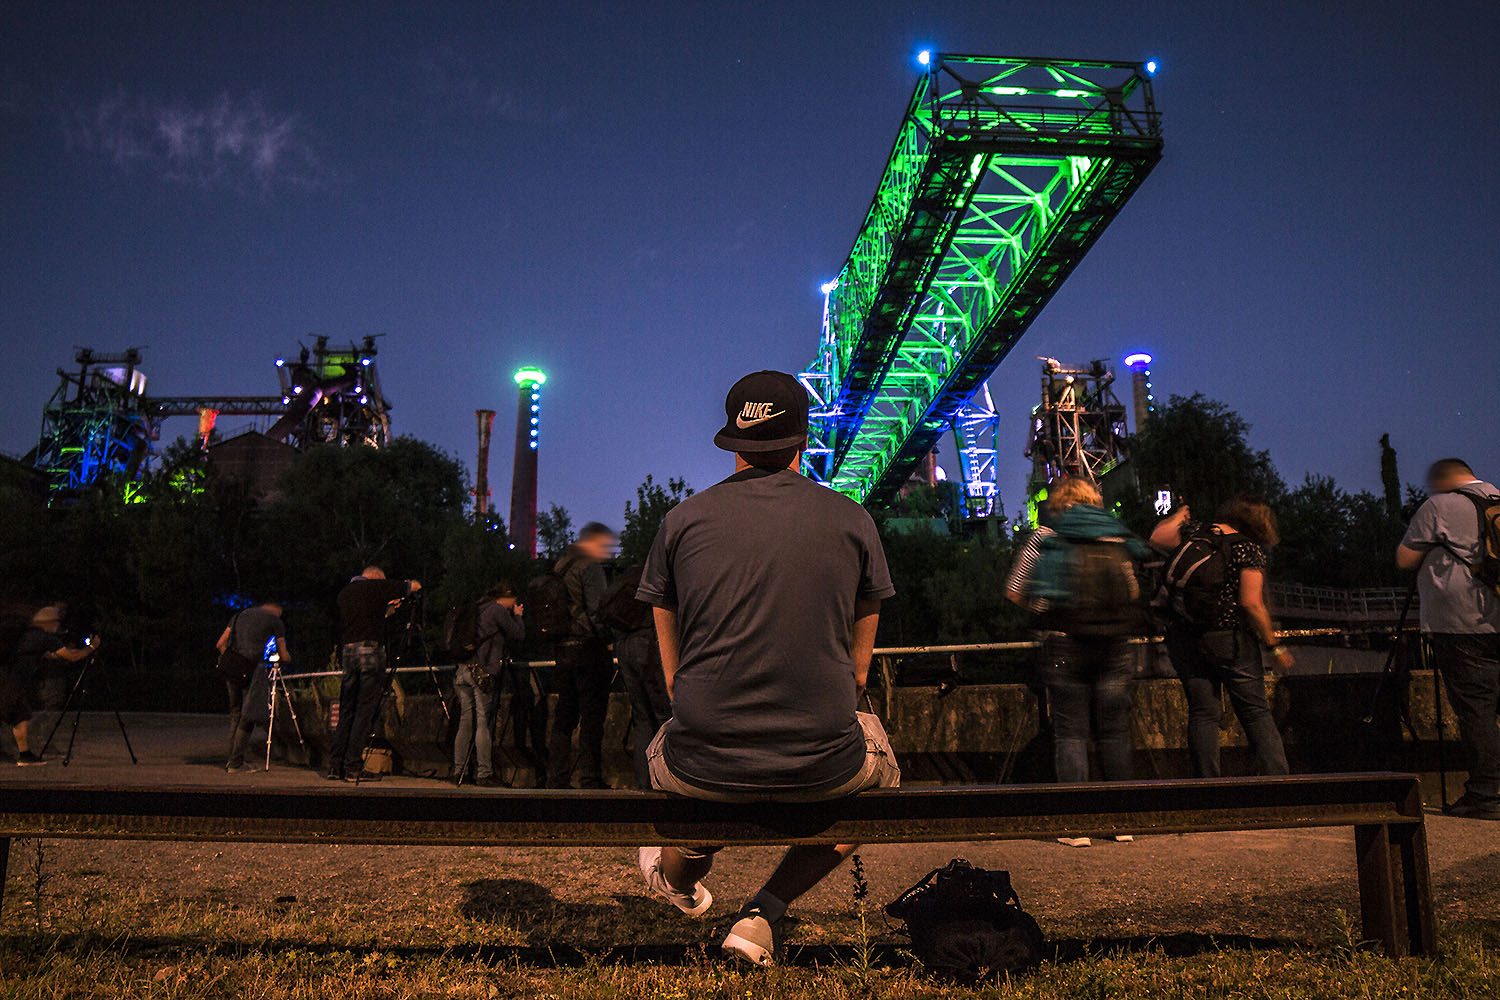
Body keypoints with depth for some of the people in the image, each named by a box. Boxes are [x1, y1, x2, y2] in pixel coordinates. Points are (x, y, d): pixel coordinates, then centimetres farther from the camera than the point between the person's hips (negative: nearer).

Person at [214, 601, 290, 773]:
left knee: (236, 712, 15)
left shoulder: (240, 615, 23)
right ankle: (235, 763, -1)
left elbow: (220, 645, 20)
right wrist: (288, 658, 36)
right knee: (249, 715, 0)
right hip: (253, 667, -6)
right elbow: (284, 657, 14)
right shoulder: (275, 621, 9)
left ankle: (232, 760, 16)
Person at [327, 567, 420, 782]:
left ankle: (334, 766, 9)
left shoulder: (344, 593, 21)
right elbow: (413, 586, 8)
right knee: (365, 710, -4)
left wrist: (385, 612, 34)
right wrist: (412, 585, 30)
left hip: (347, 651, 6)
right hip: (370, 651, -6)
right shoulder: (375, 586, 2)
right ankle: (353, 768, -6)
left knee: (346, 711, 11)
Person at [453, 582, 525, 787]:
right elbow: (518, 635, -1)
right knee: (484, 722, -5)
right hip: (483, 672, -8)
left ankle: (458, 772, 11)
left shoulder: (478, 610, 20)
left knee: (465, 722, 10)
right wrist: (517, 616, 15)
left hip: (464, 669, 8)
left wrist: (513, 616, 25)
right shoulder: (498, 610, -3)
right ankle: (483, 774, -4)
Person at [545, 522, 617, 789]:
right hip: (588, 647, -8)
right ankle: (590, 779, -2)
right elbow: (595, 611, -18)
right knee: (592, 717, -3)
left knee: (564, 716, 12)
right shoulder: (590, 568, -9)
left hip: (563, 650, 8)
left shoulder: (560, 568, 18)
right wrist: (610, 639, -11)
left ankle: (557, 779, 15)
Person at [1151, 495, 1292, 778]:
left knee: (1202, 712, 5)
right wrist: (1274, 646, -6)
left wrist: (1177, 517, 29)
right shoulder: (1250, 548, -7)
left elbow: (1156, 538, 12)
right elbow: (1251, 603, -13)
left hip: (1185, 639, 3)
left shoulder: (1194, 532, 2)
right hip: (1231, 640, -3)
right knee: (1256, 712, 6)